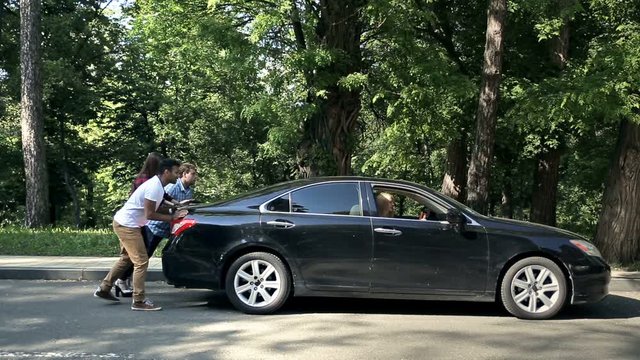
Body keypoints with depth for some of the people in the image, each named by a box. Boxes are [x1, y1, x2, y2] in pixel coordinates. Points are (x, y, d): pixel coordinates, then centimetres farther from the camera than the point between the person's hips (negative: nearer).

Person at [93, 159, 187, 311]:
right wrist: (172, 217, -17)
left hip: (123, 223, 10)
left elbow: (155, 207, 17)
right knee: (141, 262, -8)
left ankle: (104, 289, 29)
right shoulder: (155, 187, -22)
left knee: (126, 258, 22)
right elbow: (150, 214, -23)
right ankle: (139, 301, -4)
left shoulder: (157, 184, 8)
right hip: (127, 225, -10)